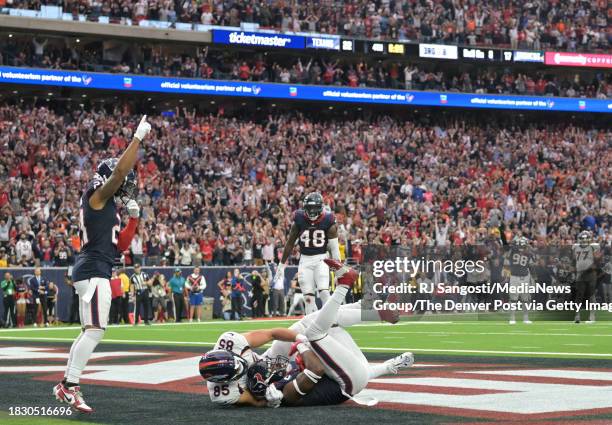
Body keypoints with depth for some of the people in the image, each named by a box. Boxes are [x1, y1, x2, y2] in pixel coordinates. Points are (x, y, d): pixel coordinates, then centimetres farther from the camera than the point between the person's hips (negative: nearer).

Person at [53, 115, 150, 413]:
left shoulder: (108, 208, 21)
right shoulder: (96, 196, -5)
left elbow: (120, 245, 22)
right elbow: (119, 170, -21)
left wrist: (133, 218, 11)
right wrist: (138, 137, -16)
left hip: (96, 273, 10)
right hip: (93, 271, -10)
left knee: (90, 332, 13)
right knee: (95, 330, -15)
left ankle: (65, 385, 18)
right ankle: (71, 387, -17)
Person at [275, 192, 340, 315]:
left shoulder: (328, 221, -7)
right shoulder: (299, 220, -3)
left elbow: (334, 247, -4)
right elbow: (290, 243, 6)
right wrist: (281, 265, 9)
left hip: (321, 259, -2)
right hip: (305, 260, 2)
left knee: (324, 292, -15)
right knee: (308, 296, -1)